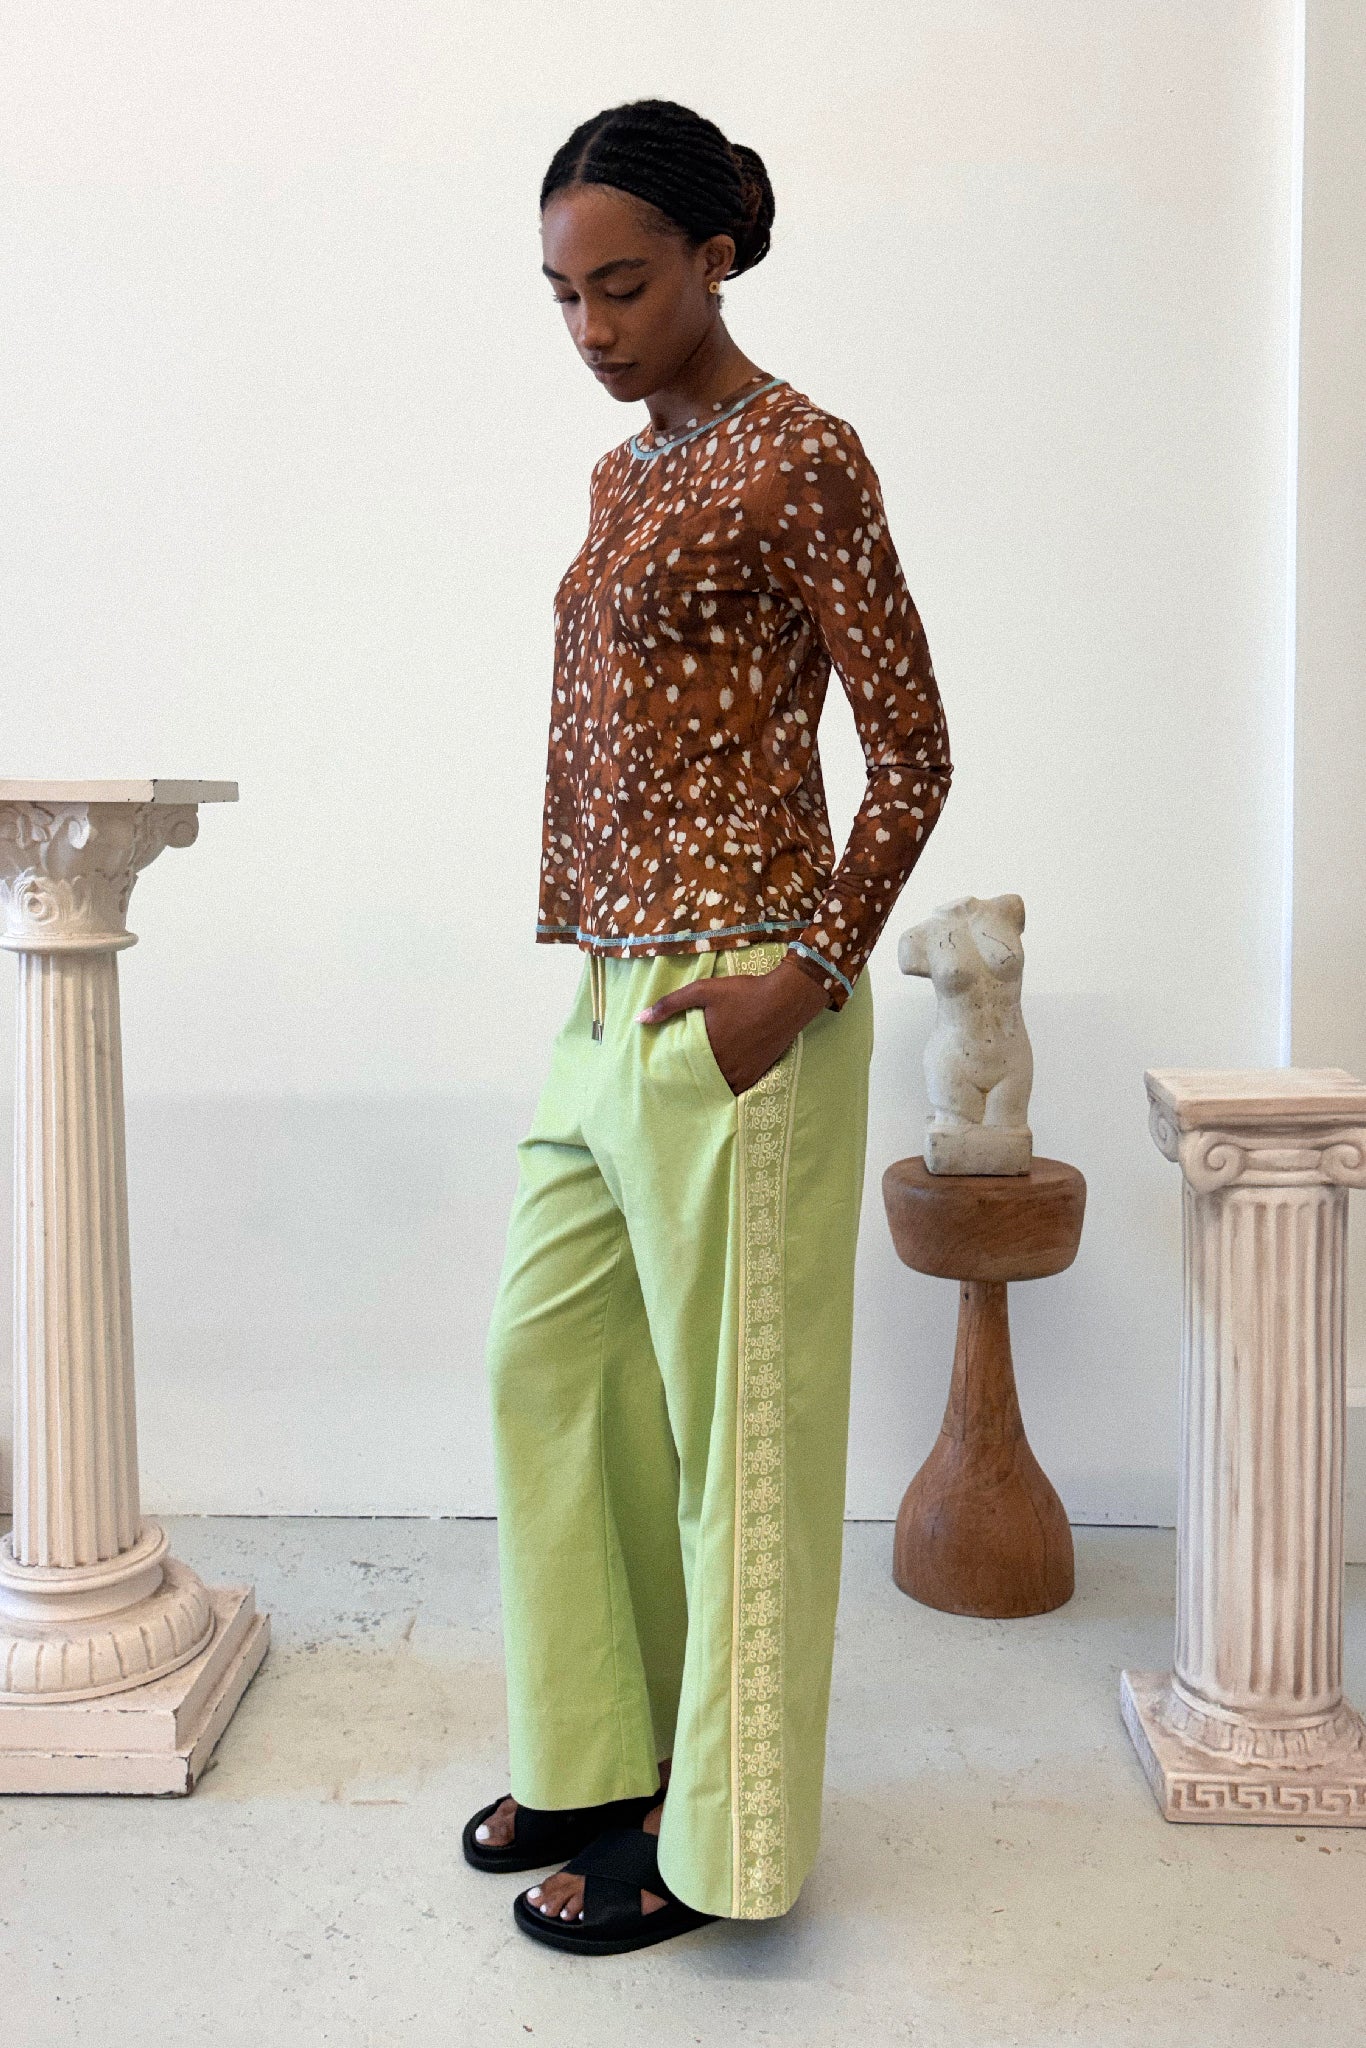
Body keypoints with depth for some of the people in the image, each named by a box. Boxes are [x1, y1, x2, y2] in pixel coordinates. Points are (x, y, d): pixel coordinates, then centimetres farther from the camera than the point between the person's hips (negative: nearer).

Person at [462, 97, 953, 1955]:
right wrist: (590, 955, 16)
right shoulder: (625, 474, 17)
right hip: (608, 990, 9)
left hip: (730, 997, -9)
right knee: (547, 1366, 14)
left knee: (729, 1409, 2)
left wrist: (808, 971, -18)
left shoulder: (796, 457, -8)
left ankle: (716, 1838, 19)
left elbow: (912, 750, -11)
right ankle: (603, 1760, 32)